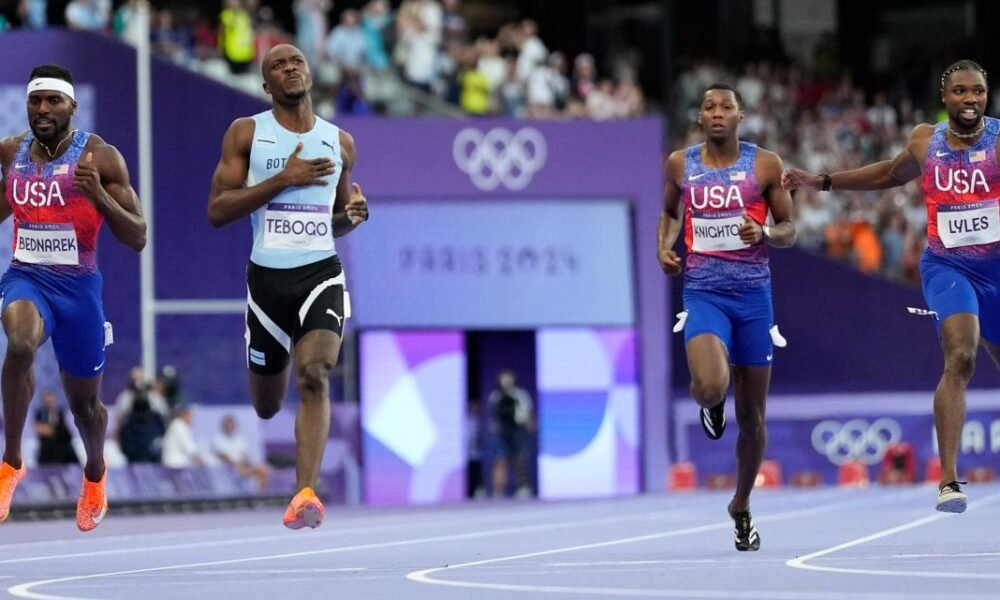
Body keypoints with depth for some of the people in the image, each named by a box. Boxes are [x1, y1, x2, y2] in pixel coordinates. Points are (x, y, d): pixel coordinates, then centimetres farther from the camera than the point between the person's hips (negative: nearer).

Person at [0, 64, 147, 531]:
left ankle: (95, 472, 48)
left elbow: (137, 238, -12)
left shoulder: (100, 157, -10)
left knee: (83, 400, 14)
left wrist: (98, 194, -25)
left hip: (78, 285, -1)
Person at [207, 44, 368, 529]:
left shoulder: (340, 142, 10)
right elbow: (216, 211, -8)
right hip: (267, 276, 0)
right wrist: (281, 180, -16)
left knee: (314, 378, -24)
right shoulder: (246, 133, 0)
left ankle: (305, 495, -28)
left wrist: (352, 216, -3)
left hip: (321, 273, 0)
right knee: (266, 407, 12)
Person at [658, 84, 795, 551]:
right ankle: (709, 404, 12)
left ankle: (741, 507, 28)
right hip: (703, 293, 0)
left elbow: (789, 230, 5)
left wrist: (765, 234, -17)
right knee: (710, 386, -28)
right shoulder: (680, 164, 5)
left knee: (751, 415, 8)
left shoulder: (764, 165, 0)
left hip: (753, 293, 1)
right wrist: (664, 247, 4)